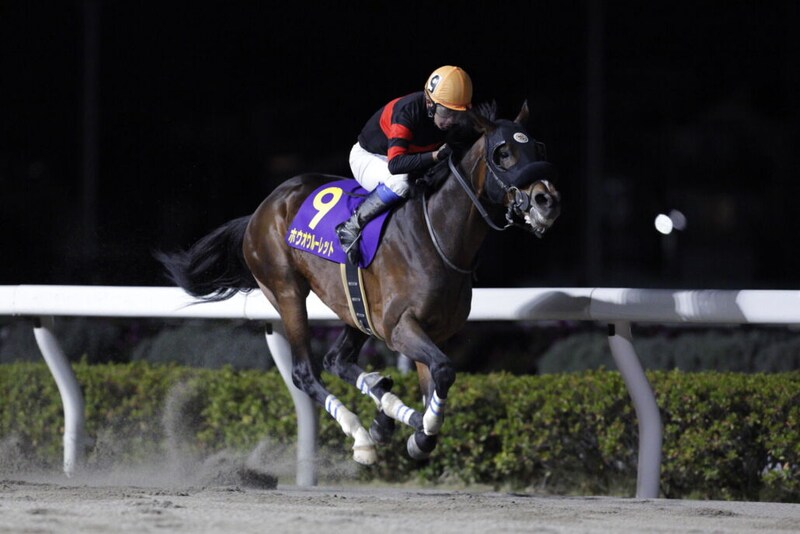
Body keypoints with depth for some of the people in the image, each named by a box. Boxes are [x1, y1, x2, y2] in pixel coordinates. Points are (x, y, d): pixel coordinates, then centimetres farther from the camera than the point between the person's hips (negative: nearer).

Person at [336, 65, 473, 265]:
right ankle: (350, 228, -25)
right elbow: (395, 164, -46)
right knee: (400, 182, -38)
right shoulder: (407, 112, -36)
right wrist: (436, 155, -53)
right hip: (367, 157, -8)